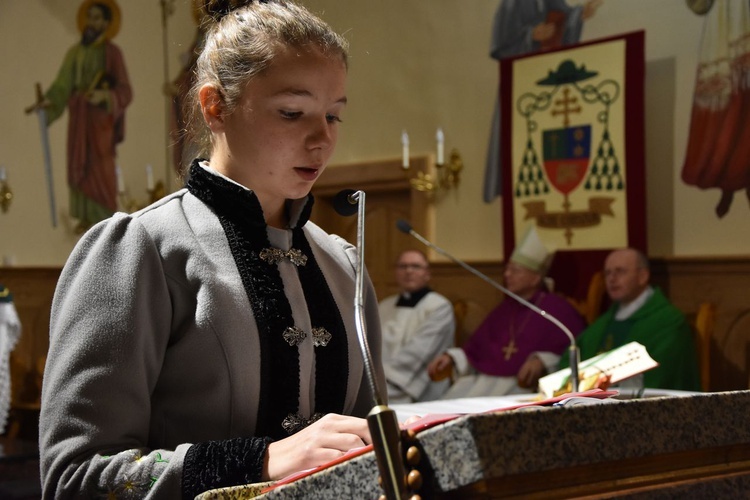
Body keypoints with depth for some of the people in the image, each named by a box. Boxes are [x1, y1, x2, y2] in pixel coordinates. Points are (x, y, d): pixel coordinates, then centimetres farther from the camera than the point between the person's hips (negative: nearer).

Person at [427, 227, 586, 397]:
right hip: (482, 379, 6)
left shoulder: (557, 309, 4)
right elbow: (475, 348, 22)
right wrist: (451, 358, 4)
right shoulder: (503, 309, 23)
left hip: (525, 384, -6)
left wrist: (542, 361, -22)